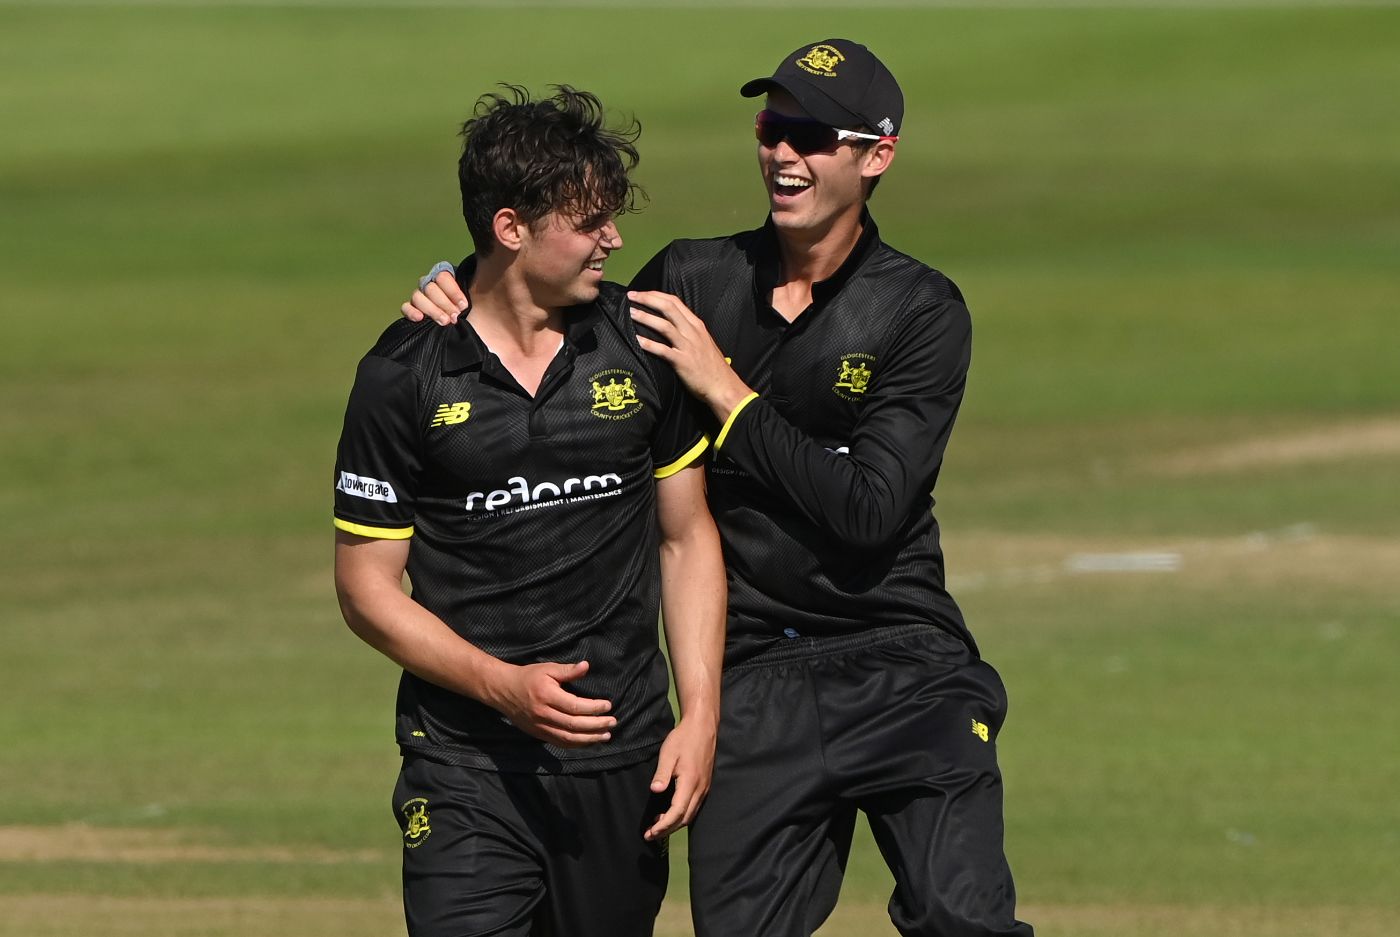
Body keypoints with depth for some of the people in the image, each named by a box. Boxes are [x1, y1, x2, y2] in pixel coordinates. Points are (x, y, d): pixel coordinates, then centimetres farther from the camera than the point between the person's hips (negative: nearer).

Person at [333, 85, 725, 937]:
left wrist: (700, 716, 2)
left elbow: (686, 537, 12)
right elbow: (367, 586, -1)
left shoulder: (643, 341, 4)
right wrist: (503, 685, -15)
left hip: (624, 758, 3)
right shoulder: (406, 374, -5)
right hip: (467, 765, -3)